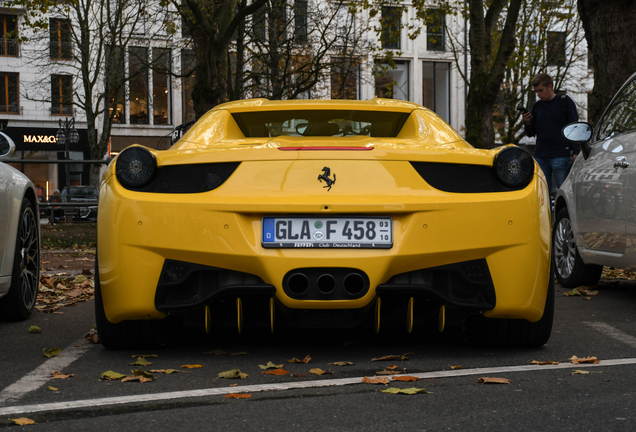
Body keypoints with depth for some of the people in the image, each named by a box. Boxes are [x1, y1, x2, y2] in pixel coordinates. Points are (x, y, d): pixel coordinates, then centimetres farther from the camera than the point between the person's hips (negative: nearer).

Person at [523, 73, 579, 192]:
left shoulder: (565, 102, 3)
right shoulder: (536, 106, 15)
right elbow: (530, 133, 17)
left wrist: (576, 152, -6)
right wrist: (527, 123, -5)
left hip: (561, 156, -4)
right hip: (540, 156, 5)